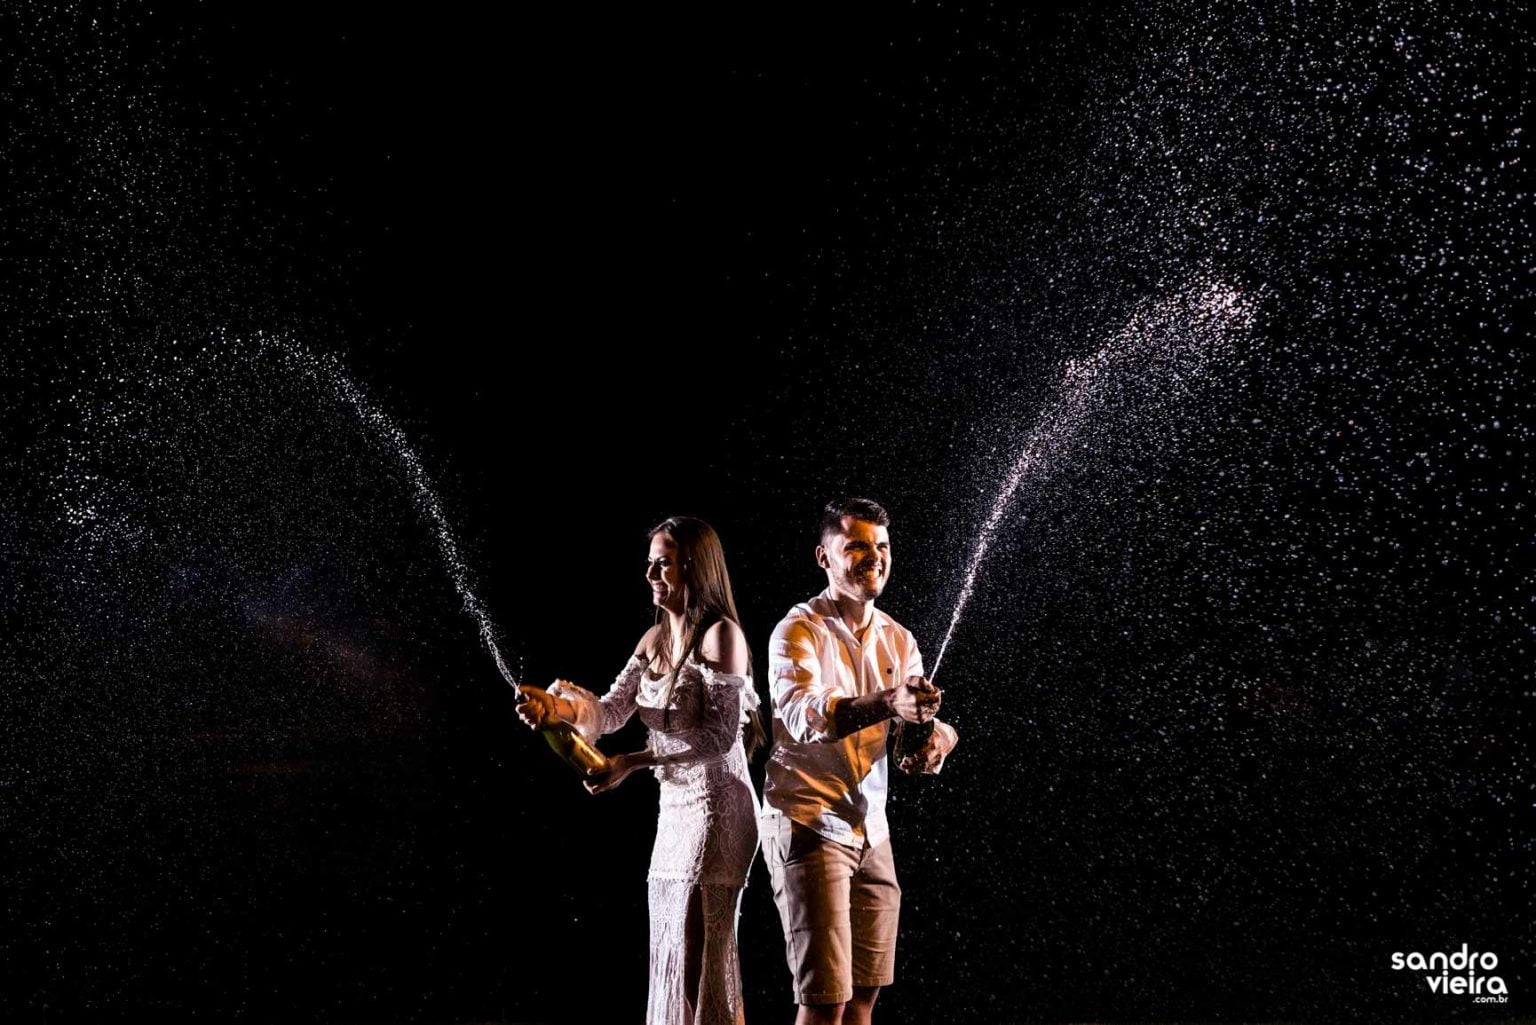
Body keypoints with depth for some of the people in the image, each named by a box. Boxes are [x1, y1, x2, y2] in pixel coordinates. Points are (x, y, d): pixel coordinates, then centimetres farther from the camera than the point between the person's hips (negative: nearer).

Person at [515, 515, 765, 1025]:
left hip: (715, 808, -8)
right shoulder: (654, 639, 12)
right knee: (672, 952, 13)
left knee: (698, 953, -6)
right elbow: (612, 710, 3)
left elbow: (721, 734, -20)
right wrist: (563, 706, -18)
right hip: (675, 809, 8)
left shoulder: (721, 634, -12)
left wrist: (634, 762, -26)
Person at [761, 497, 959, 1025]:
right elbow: (802, 714, -30)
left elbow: (922, 725, 7)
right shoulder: (799, 630, -11)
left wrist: (937, 738, -18)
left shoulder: (898, 639, 10)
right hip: (809, 825, -7)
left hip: (872, 830, 7)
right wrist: (889, 704, -46)